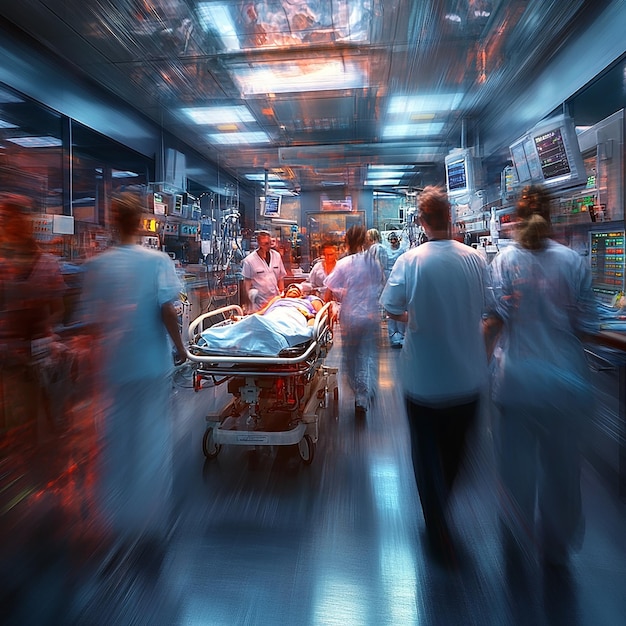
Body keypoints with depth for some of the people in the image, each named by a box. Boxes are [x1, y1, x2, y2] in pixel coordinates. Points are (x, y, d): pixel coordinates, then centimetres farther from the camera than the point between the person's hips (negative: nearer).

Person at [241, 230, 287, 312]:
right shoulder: (249, 260, -7)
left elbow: (281, 278, 11)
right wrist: (250, 295, -8)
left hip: (275, 299, 3)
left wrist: (282, 294, 6)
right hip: (258, 302, -3)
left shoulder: (277, 256, 4)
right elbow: (247, 282, 0)